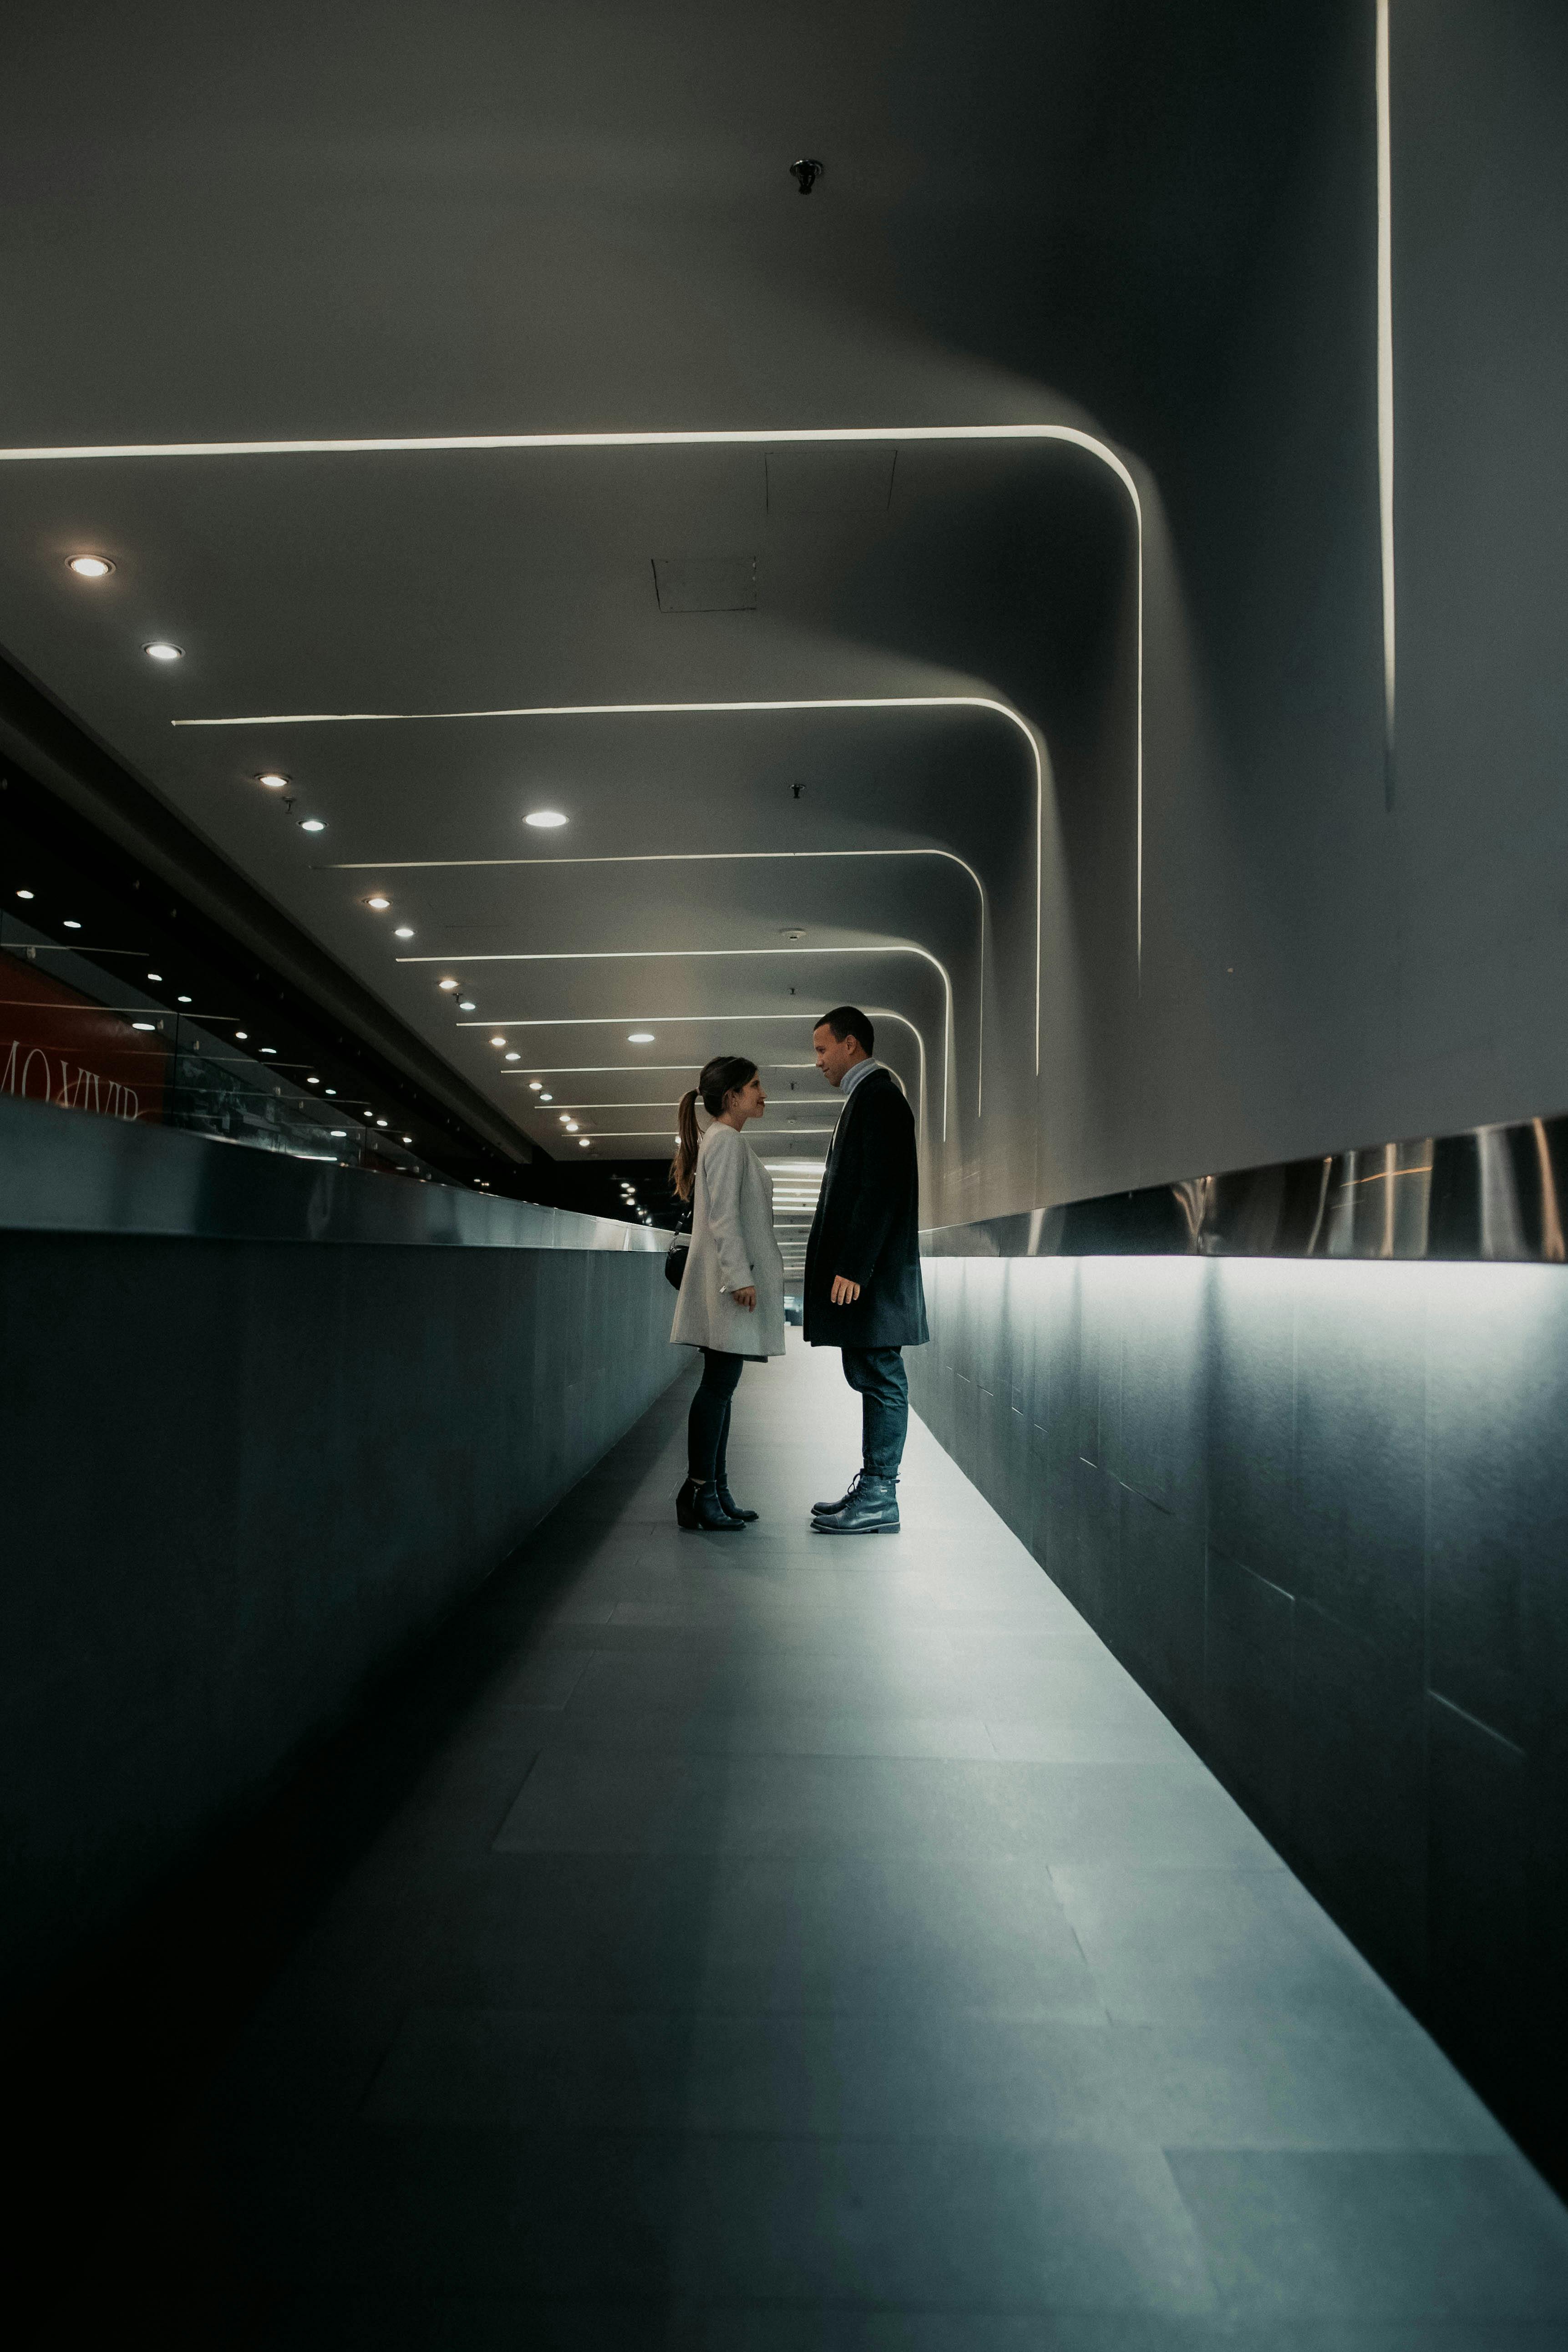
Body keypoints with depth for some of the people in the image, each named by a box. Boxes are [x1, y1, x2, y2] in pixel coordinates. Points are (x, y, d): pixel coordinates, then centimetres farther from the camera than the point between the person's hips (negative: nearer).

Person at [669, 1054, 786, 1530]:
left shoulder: (726, 1142, 22)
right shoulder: (727, 1140, -9)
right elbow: (724, 1214, -18)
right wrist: (739, 1276, -22)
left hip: (730, 1282, 10)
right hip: (729, 1280, -10)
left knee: (721, 1386, 9)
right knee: (719, 1385, -9)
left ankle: (715, 1492, 12)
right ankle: (699, 1492, -7)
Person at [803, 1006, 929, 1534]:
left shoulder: (878, 1094, -11)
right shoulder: (868, 1095, 20)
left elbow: (880, 1188, -20)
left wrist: (853, 1268, -22)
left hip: (871, 1271, -10)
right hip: (860, 1269, 10)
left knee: (879, 1377, -5)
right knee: (872, 1377, 12)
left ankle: (879, 1501, -1)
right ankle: (873, 1489, 19)